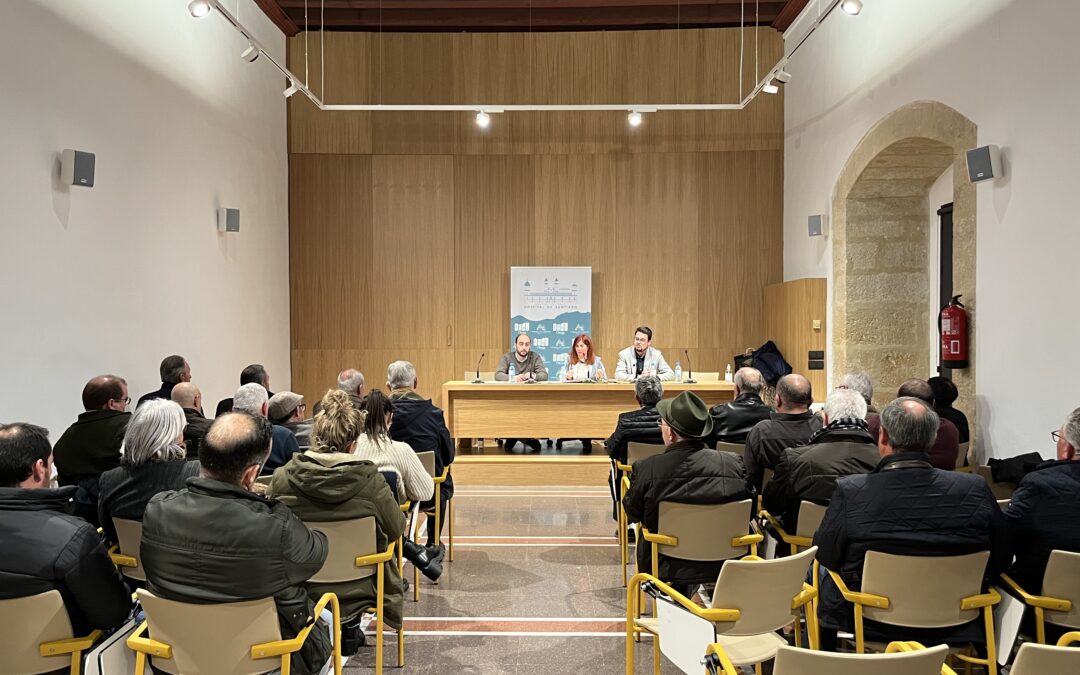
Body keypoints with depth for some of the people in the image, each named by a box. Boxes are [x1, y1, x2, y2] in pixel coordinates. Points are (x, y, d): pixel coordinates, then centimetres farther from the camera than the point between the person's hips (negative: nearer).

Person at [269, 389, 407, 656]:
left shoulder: (282, 477, -15)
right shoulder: (369, 479, -19)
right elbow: (396, 529, -5)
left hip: (297, 592, 3)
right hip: (354, 591, -2)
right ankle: (349, 627, 30)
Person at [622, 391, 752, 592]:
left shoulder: (647, 469, -18)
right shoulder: (734, 463, -14)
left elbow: (632, 514, -1)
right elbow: (748, 513, 1)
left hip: (667, 568, -2)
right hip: (723, 566, 2)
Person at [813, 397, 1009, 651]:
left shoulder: (850, 491, -21)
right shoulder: (976, 489, -15)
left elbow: (825, 555, -6)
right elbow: (1000, 561, -1)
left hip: (868, 628, -2)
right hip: (954, 629, 3)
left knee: (822, 578, 25)